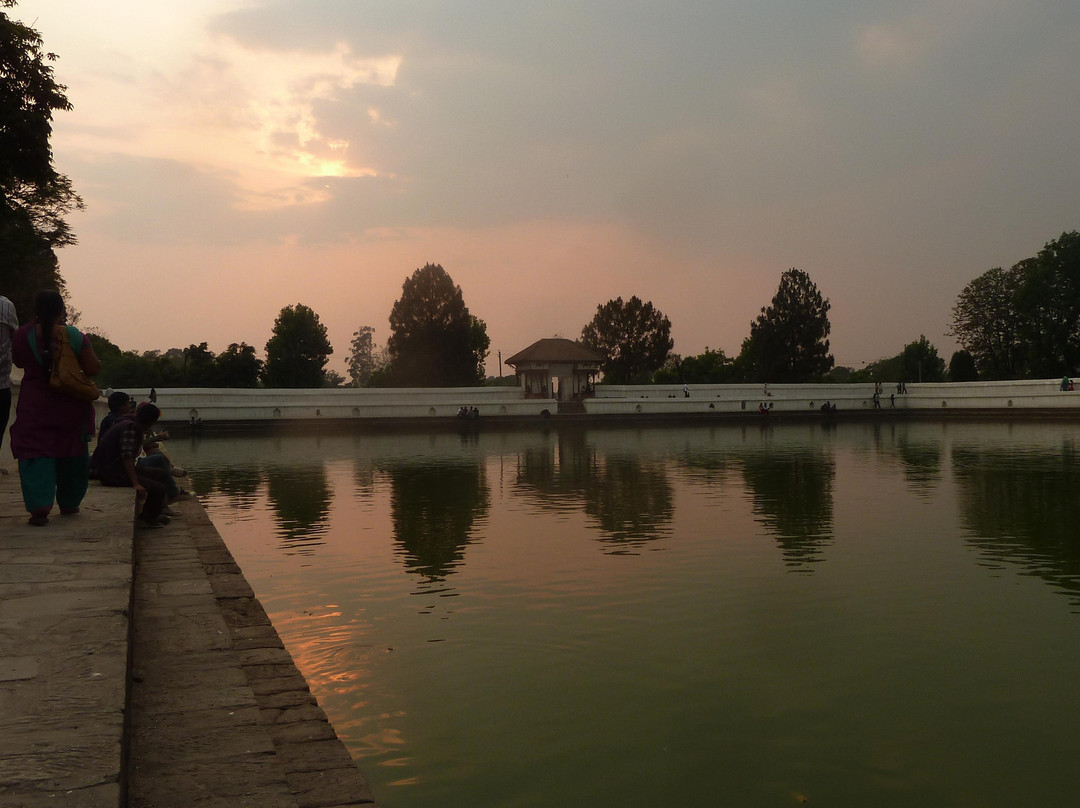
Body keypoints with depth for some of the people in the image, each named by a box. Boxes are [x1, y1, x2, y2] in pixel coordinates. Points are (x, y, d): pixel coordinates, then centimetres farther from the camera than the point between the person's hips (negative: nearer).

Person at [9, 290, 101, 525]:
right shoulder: (74, 336, -10)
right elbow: (93, 369, -10)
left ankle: (40, 507, -15)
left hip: (34, 405, 0)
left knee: (35, 453, 0)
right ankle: (69, 503, 25)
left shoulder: (23, 335, -4)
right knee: (72, 454, 15)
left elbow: (18, 361, 14)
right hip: (70, 406, 0)